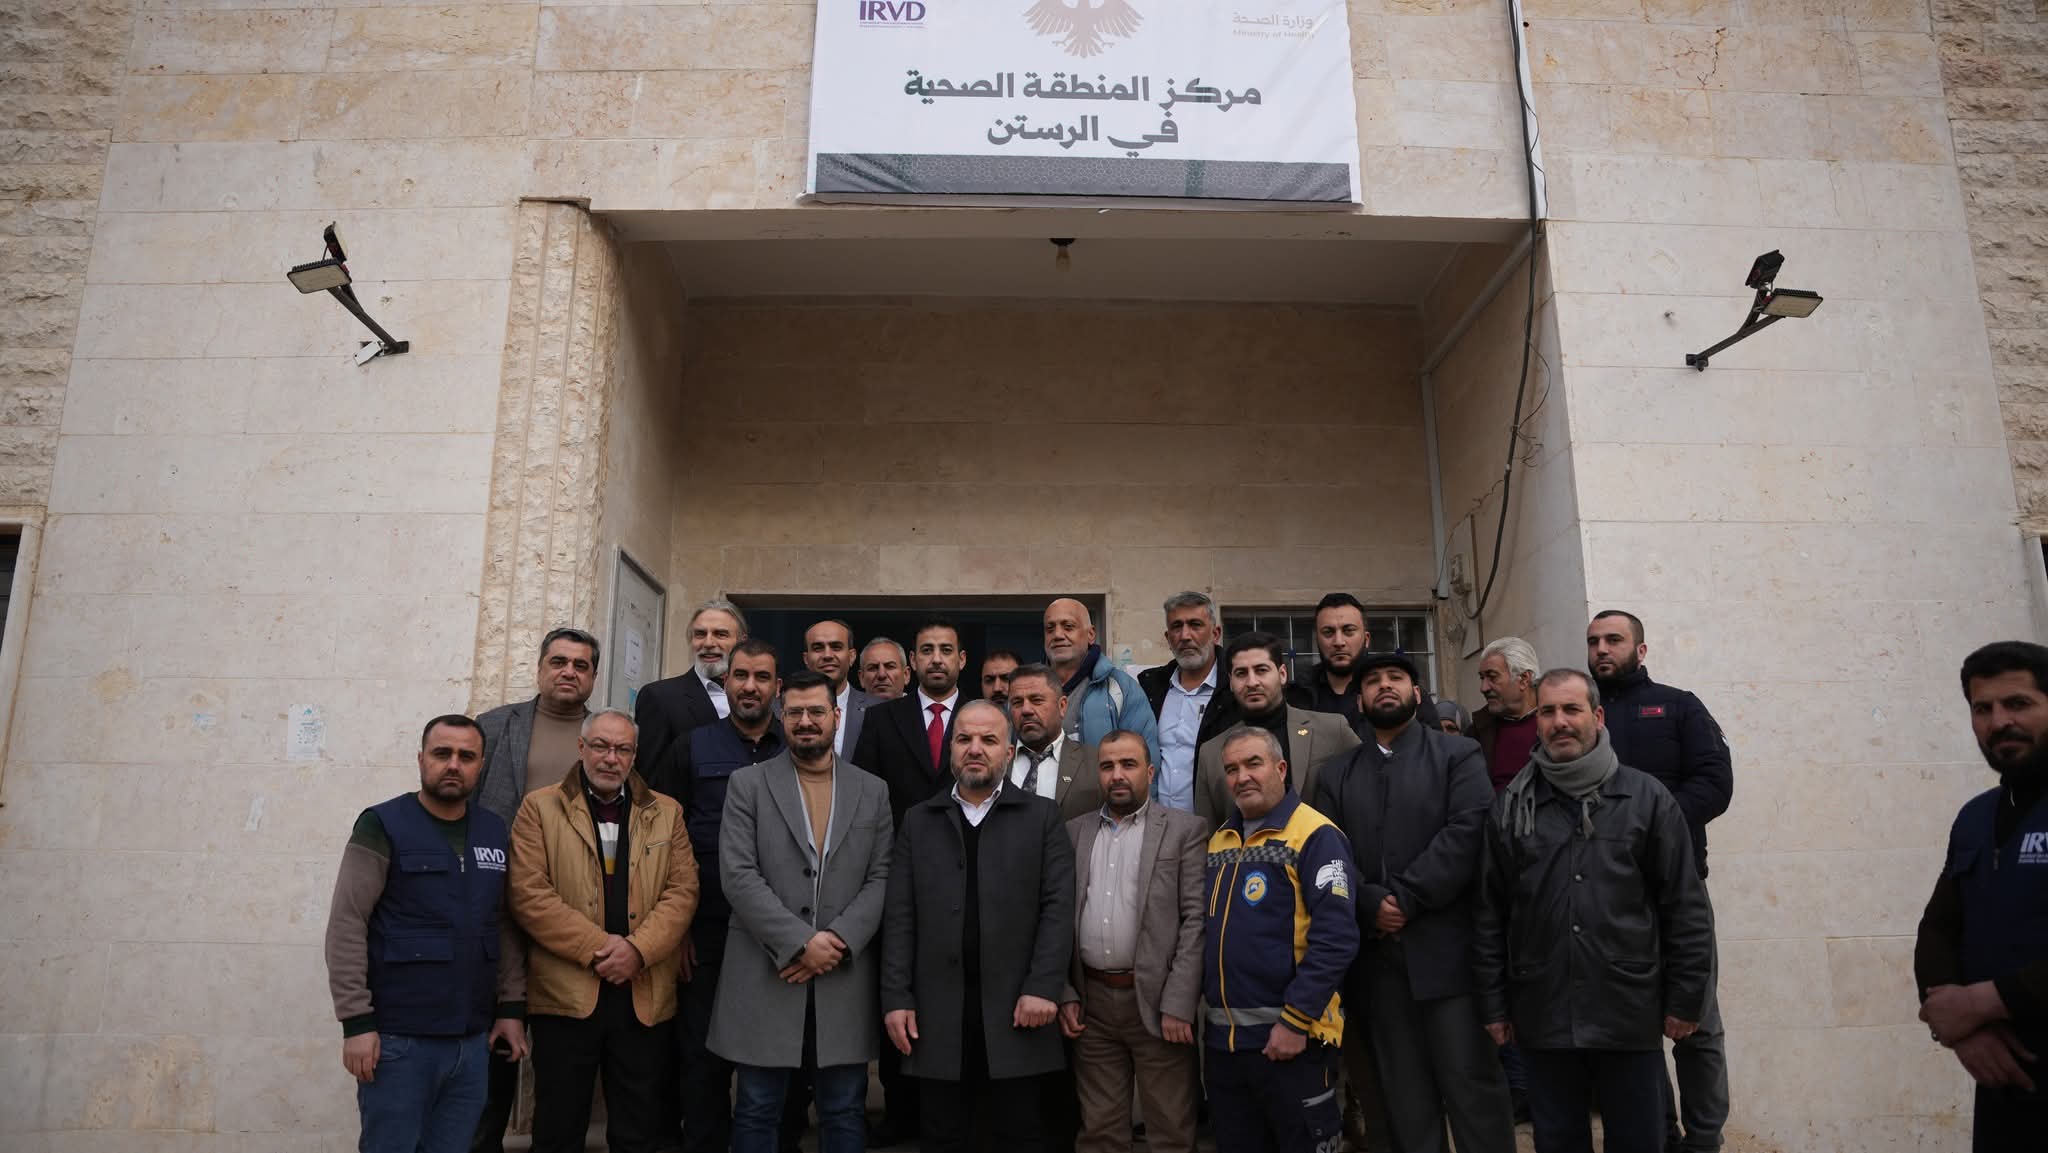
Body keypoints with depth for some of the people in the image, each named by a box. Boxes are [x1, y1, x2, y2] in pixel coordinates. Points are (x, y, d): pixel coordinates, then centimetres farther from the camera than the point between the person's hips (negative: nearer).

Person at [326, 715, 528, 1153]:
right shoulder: (382, 826, -6)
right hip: (398, 1037, -4)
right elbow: (346, 928, -10)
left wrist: (511, 1008, 6)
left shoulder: (495, 832, 8)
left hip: (472, 1040, 4)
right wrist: (356, 1021, -14)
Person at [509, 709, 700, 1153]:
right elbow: (529, 893, -7)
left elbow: (682, 891, 3)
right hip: (565, 992, -2)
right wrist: (597, 946, -13)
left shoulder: (666, 813, 10)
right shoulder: (540, 808, 3)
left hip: (645, 995, 2)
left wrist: (638, 949, -13)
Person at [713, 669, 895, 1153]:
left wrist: (837, 942, -12)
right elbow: (738, 875, -7)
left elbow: (882, 879, 3)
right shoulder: (747, 784, 2)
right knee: (757, 1113, 9)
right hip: (767, 975, -1)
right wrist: (799, 942, -15)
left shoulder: (873, 791, 8)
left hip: (844, 978, 2)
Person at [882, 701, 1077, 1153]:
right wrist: (896, 998, -2)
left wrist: (1042, 989, -12)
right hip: (938, 1010, 2)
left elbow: (1057, 908, -3)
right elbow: (900, 918, 5)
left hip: (1014, 1006, -1)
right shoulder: (918, 821, 10)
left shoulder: (1041, 816, 5)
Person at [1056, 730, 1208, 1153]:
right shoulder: (1075, 832, 11)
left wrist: (1178, 1004, -14)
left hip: (1157, 999, -3)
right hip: (1091, 1000, 3)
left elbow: (1196, 920, -7)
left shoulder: (1186, 830, -1)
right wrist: (1065, 994, 3)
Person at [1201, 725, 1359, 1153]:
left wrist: (1295, 1021, -19)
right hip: (1222, 1038, 7)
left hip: (1290, 1038, -7)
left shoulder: (1314, 836, -11)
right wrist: (1204, 1008, 7)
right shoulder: (1218, 841, 11)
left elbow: (1335, 938, -18)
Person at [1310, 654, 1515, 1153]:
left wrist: (1406, 898, -15)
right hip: (1376, 957, 3)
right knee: (1404, 1097, 10)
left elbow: (1467, 832, -9)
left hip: (1446, 950, -3)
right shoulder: (1336, 776, 15)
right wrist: (1370, 904, -13)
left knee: (1471, 1084, 1)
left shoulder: (1459, 755, 5)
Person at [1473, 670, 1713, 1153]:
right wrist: (1493, 1004, 4)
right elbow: (1490, 914, 6)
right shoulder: (1510, 807, 3)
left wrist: (1685, 999, -1)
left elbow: (1686, 907, 1)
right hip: (1543, 1019, 1)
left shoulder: (1646, 798, -1)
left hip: (1631, 1016, -1)